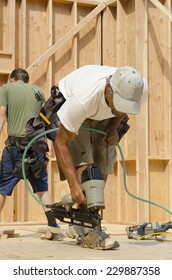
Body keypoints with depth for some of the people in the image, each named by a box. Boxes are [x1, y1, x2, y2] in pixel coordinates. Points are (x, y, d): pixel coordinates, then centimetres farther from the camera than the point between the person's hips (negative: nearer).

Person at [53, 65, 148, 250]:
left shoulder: (141, 89, -30)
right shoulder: (82, 99, -44)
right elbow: (60, 143, -34)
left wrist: (113, 127, -16)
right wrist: (74, 185, -38)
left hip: (102, 116, 5)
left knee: (102, 169, -3)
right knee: (83, 164, -22)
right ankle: (88, 230, -22)